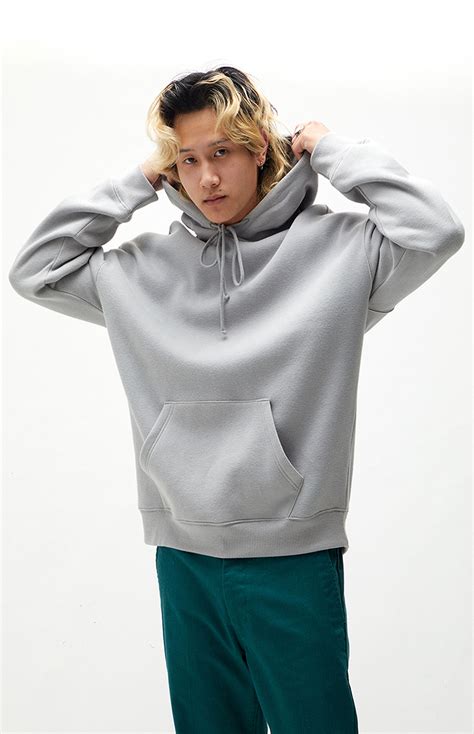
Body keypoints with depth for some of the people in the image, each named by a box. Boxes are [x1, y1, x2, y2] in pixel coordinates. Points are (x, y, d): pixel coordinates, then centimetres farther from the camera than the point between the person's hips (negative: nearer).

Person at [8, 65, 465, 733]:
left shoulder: (335, 247, -4)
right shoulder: (148, 267, 6)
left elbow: (434, 232, -19)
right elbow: (35, 270, 9)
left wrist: (331, 150, -8)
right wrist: (136, 183, 4)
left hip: (293, 556, -4)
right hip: (184, 558, 4)